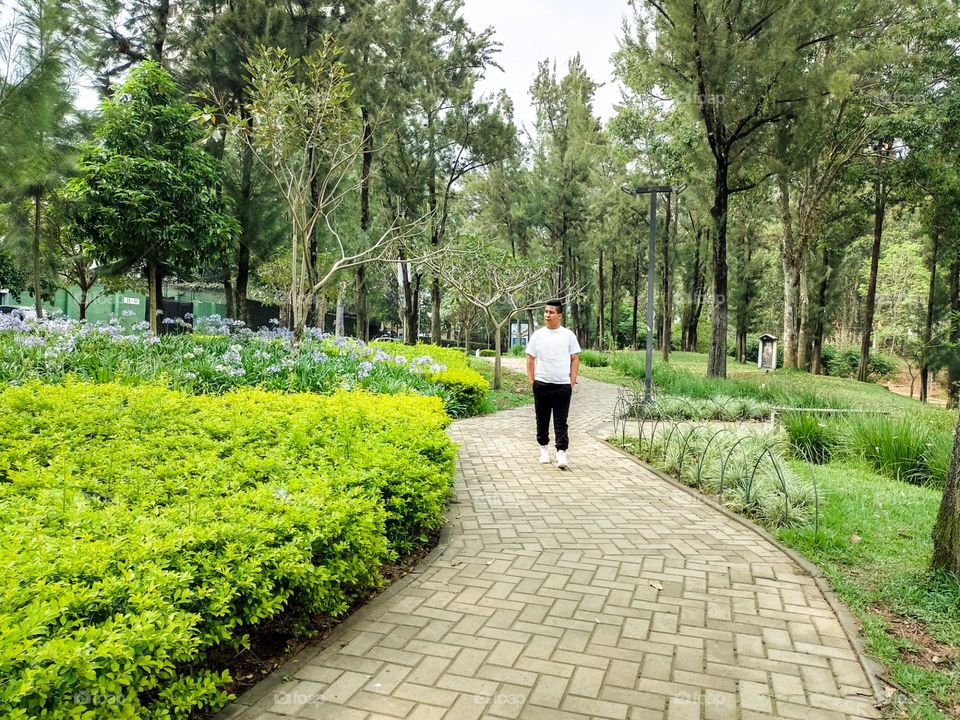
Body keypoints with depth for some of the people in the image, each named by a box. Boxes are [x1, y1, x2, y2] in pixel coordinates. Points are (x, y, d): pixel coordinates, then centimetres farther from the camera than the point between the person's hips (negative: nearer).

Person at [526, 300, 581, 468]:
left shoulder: (568, 335, 2)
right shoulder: (537, 335, 5)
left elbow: (575, 359, 4)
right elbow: (530, 359, 9)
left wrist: (572, 382, -2)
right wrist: (531, 380, 2)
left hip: (562, 385, -2)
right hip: (541, 385, 2)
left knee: (561, 421, -1)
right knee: (542, 419, 12)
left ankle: (561, 452, -1)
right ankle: (544, 448, 25)